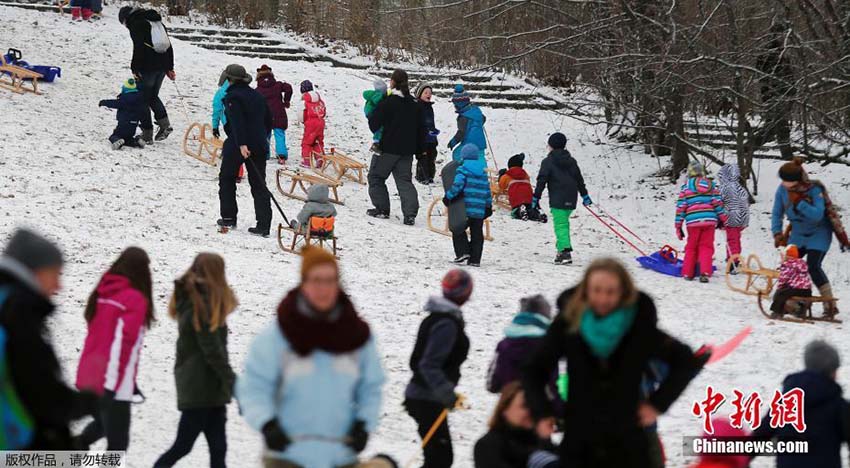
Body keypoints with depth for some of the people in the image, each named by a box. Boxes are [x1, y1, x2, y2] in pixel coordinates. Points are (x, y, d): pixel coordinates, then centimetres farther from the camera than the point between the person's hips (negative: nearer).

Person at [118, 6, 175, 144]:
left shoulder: (135, 24, -6)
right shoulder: (157, 21, 19)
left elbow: (138, 48, -16)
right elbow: (168, 45, 18)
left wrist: (135, 69, -13)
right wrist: (170, 68, 20)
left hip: (148, 67, -8)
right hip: (162, 66, 8)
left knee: (143, 99, 2)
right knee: (153, 96, 21)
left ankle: (147, 133, 0)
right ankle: (164, 123, 5)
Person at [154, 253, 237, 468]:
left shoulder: (191, 300, 12)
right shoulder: (203, 306, -17)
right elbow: (213, 351, -18)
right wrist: (231, 380, -13)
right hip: (201, 387, -9)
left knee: (217, 447, 8)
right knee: (183, 445, -1)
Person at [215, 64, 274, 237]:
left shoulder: (232, 97, -9)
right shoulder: (257, 96, 13)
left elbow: (237, 122, -21)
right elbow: (268, 119, 20)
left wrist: (242, 144, -27)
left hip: (237, 145, -6)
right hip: (259, 146, 6)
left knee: (226, 178, 15)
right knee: (259, 184, 4)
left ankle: (229, 217, 17)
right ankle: (264, 225, -4)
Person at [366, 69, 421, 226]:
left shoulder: (387, 103, -13)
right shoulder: (413, 105, 7)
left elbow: (374, 124, -12)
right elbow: (419, 129, 13)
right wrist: (418, 148, 19)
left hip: (388, 148, -5)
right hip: (407, 150, 5)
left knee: (376, 176, 12)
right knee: (404, 180, 5)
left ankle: (381, 208, 11)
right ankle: (410, 213, -10)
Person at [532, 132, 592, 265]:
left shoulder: (548, 162, -3)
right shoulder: (571, 161, 15)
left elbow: (541, 181, -7)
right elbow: (579, 179, 19)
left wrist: (535, 198, -3)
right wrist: (585, 196, 27)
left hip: (557, 200, -6)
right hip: (571, 199, 6)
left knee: (560, 225, -11)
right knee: (563, 223, 19)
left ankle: (565, 251, -25)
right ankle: (563, 248, 17)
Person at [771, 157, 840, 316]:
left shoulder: (815, 189, -25)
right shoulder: (782, 190, -11)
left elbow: (817, 215, -35)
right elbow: (777, 214, -2)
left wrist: (799, 202, -39)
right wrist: (777, 233, -14)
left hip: (818, 234, -6)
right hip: (798, 234, 6)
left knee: (813, 266, -20)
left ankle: (830, 304, -15)